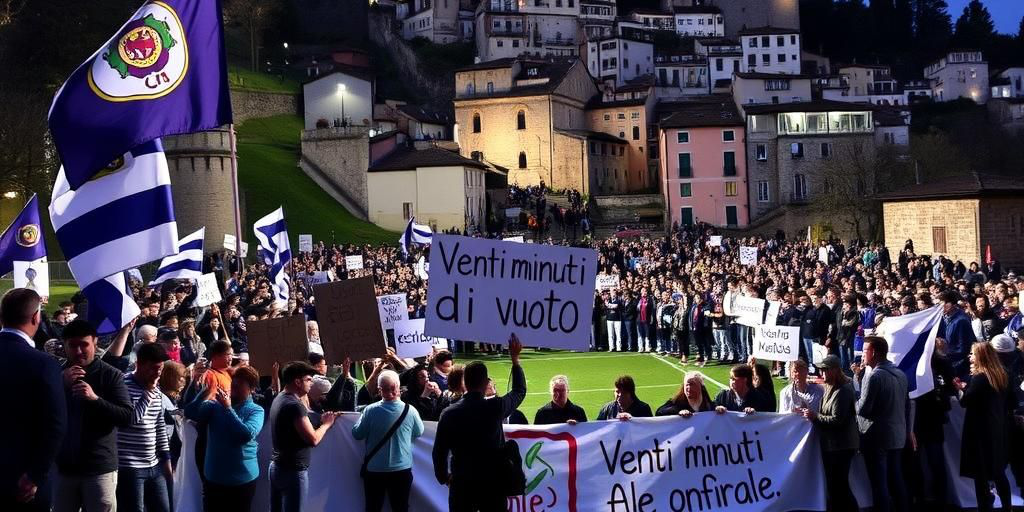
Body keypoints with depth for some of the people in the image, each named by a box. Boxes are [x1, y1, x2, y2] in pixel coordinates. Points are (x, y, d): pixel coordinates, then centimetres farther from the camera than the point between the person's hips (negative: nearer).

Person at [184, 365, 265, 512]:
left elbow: (247, 434, -22)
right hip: (213, 478, 3)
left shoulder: (256, 411, -5)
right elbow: (190, 413, -8)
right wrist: (206, 391, -19)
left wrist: (228, 408, -20)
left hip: (242, 480, -2)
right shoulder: (216, 404, 3)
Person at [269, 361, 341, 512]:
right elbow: (313, 439, -21)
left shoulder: (279, 399, 10)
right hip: (293, 470, -10)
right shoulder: (294, 405, -19)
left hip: (276, 466, 10)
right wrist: (326, 424, -4)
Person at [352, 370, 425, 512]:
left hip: (374, 469, -1)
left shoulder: (370, 411, -15)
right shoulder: (410, 411, -12)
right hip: (402, 469, 1)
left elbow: (357, 434, -4)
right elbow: (419, 433, 5)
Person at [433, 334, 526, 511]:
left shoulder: (449, 414, -6)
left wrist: (443, 477, 18)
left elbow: (439, 452, 0)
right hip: (492, 484, -1)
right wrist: (515, 358, 20)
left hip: (461, 484, 1)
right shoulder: (495, 407, -9)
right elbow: (519, 391, 10)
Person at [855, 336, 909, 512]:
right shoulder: (900, 374, 8)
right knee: (896, 480, 15)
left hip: (877, 438, -8)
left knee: (879, 484, -2)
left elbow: (862, 409, -19)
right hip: (897, 436, 8)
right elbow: (907, 405, 14)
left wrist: (854, 400, 0)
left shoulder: (874, 376, -17)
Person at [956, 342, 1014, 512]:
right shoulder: (1002, 375, 7)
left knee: (981, 474, -1)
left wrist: (964, 389, -1)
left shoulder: (979, 377, -17)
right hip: (999, 430, 8)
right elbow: (1010, 403, 14)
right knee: (999, 472, 18)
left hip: (981, 431, -8)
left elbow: (965, 402, -18)